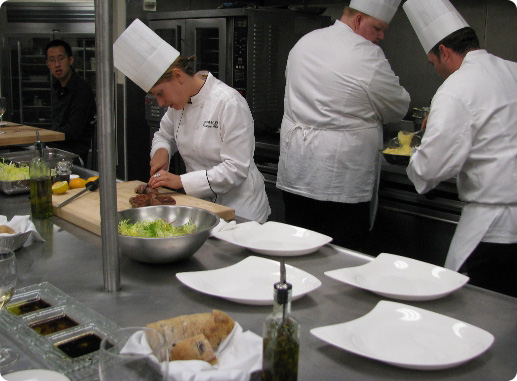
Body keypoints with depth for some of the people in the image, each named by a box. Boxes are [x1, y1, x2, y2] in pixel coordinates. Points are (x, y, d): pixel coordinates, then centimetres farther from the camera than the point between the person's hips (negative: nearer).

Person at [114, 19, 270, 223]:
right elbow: (164, 135, 22)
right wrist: (161, 151, -3)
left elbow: (236, 169, -22)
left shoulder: (229, 103, -20)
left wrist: (181, 181, -24)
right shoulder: (179, 102, 3)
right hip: (200, 202, 6)